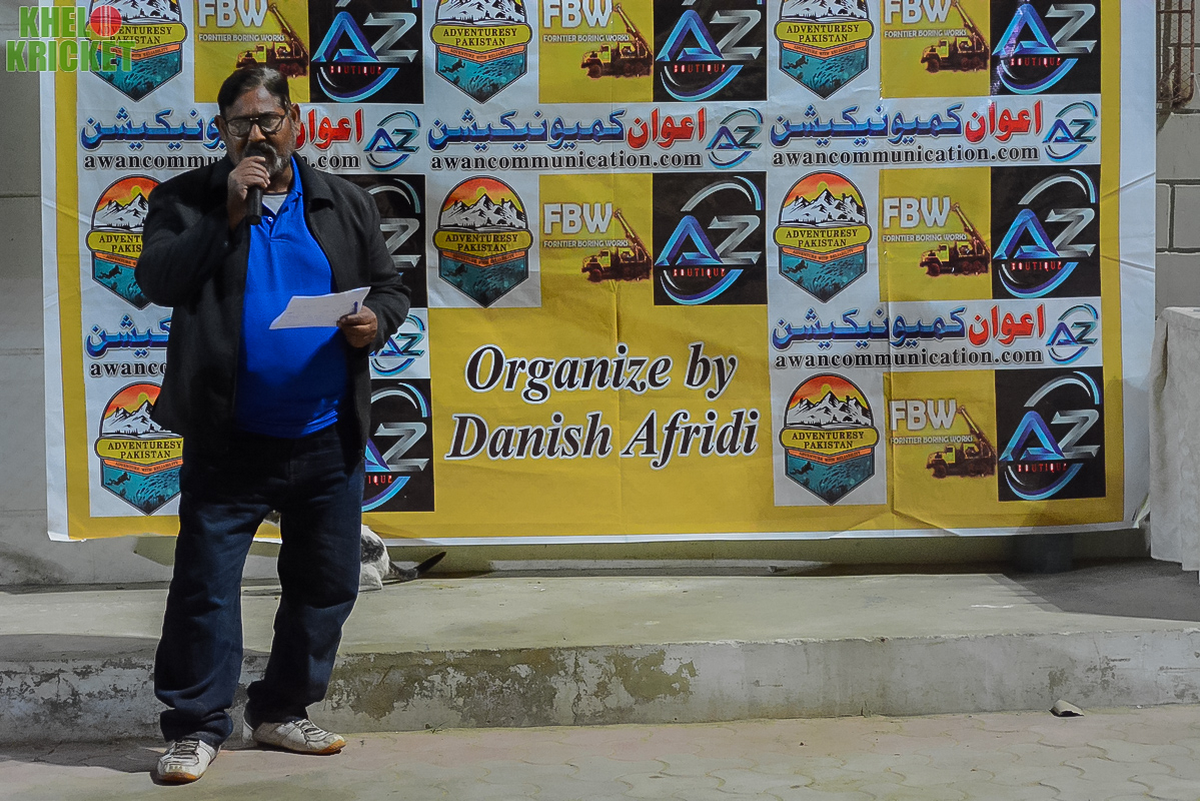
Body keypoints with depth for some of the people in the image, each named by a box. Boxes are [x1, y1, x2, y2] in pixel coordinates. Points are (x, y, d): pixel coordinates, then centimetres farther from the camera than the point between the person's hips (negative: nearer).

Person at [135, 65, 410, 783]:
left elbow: (391, 286, 13)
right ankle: (197, 725, 15)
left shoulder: (344, 203, 9)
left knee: (327, 586, 10)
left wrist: (377, 320, -10)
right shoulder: (187, 199, 2)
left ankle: (283, 711, 28)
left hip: (328, 440, 3)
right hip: (228, 441, -2)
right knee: (205, 585, 0)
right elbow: (157, 279, -12)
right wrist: (229, 214, -17)